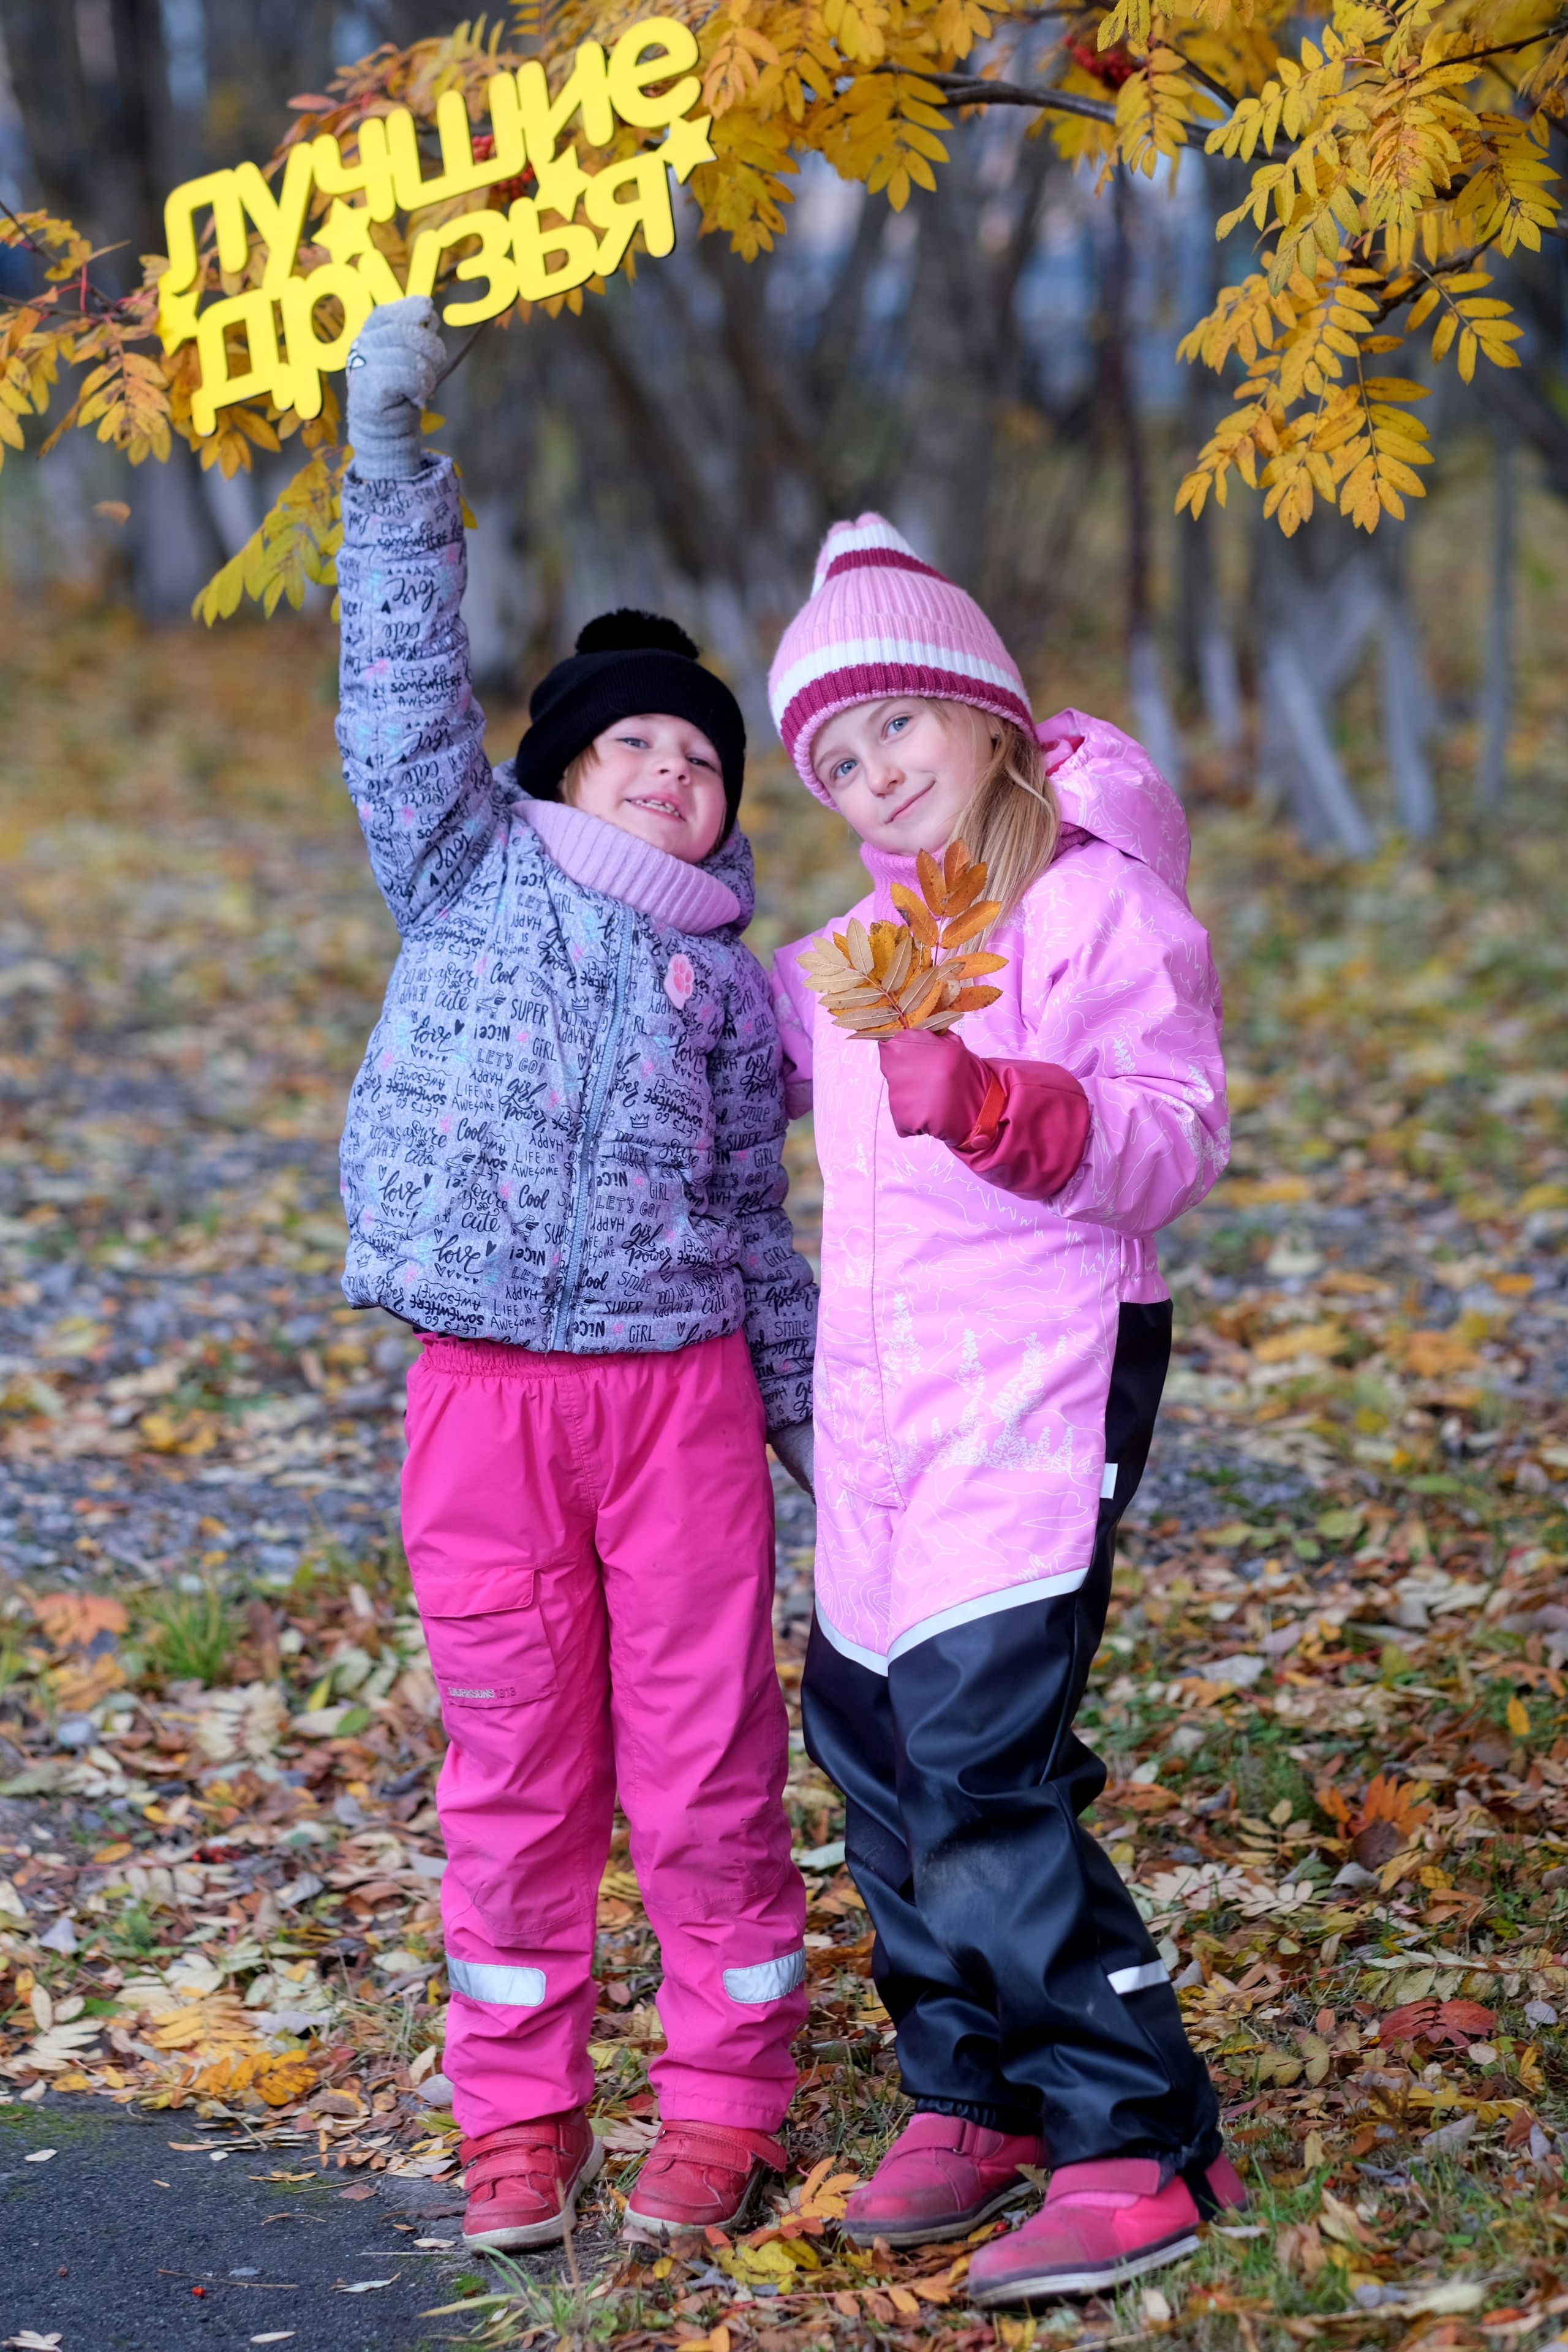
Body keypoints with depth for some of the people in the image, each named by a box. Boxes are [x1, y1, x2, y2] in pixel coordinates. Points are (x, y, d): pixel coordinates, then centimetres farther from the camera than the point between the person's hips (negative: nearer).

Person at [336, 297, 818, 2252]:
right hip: (485, 1395, -1)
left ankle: (721, 2103, 16)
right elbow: (403, 695, -3)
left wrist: (837, 1435, 16)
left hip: (681, 1393, 1)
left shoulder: (731, 989, 12)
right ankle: (517, 2116, 18)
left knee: (704, 1767, 2)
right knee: (515, 1769, 6)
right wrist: (389, 448, -9)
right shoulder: (474, 876, 8)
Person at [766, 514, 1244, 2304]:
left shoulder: (1100, 900, -11)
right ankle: (971, 2095, 29)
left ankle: (1139, 2146, -6)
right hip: (878, 1403, 9)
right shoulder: (865, 937, 14)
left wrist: (989, 1105, -35)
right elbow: (750, 1048, 33)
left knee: (982, 1771, -15)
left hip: (1037, 1392, -9)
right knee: (869, 1735, 13)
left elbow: (1176, 1138, -21)